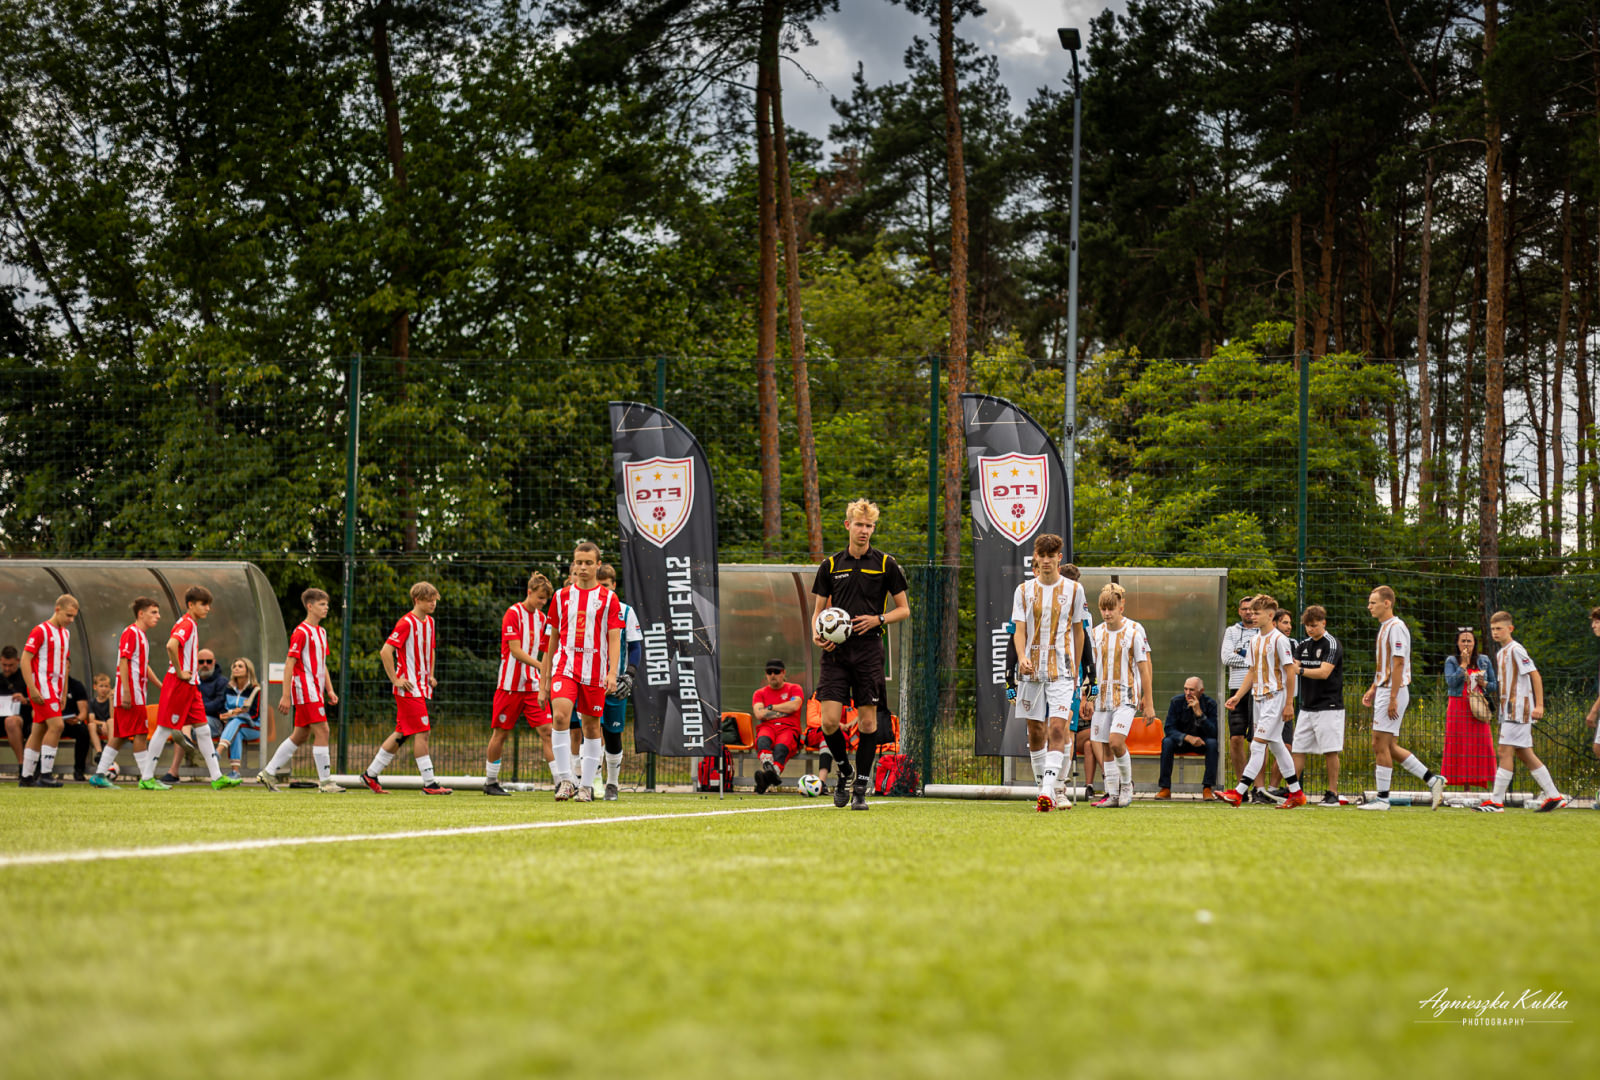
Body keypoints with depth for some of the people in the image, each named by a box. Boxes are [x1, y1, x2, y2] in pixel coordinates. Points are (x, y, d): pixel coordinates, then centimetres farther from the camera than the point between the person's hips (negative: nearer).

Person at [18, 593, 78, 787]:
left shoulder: (66, 633, 15)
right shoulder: (40, 631, -10)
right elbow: (25, 660, -13)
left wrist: (63, 694, 17)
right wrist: (33, 690, -19)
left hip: (55, 689, 8)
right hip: (41, 688, -8)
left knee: (38, 731, 9)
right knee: (56, 725, -18)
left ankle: (26, 777, 13)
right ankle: (44, 775, -17)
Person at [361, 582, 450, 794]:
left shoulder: (429, 622, 13)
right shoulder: (406, 623, -13)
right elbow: (385, 651, -17)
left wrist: (430, 675, 16)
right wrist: (395, 680, -17)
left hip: (422, 687, 9)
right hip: (408, 687, -9)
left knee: (402, 733, 11)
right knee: (421, 732, -10)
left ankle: (371, 774, 20)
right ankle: (429, 783, -8)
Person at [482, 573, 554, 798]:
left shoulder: (540, 617, 11)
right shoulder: (513, 613, -10)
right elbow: (515, 651, -17)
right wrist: (542, 666, -25)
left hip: (533, 684, 6)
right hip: (510, 684, -6)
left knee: (547, 729, -5)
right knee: (500, 733, 3)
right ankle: (490, 781, 15)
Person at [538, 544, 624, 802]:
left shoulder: (608, 598, 4)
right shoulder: (562, 596, 10)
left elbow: (614, 640, -2)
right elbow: (551, 641, 14)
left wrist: (612, 673, -17)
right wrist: (543, 682, 11)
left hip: (595, 671, -1)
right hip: (565, 667, 1)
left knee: (591, 726, 4)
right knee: (560, 715, -21)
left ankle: (586, 786, 14)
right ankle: (565, 780, -18)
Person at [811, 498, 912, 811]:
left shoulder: (886, 564, 4)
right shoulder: (831, 565, 9)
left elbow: (903, 609, 8)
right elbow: (818, 610, 15)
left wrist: (877, 619, -10)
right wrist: (817, 635, -5)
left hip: (869, 650, -1)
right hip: (836, 651, 1)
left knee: (868, 721, -2)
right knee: (829, 721, -8)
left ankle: (861, 787, 8)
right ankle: (845, 771, 18)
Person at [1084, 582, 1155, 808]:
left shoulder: (1134, 631, -5)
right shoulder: (1096, 633, 8)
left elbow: (1144, 668, -3)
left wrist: (1148, 703, -5)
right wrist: (1089, 699, 12)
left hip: (1127, 696, -5)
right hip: (1103, 697, 5)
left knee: (1116, 741, -20)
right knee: (1104, 747, 3)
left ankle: (1127, 784, 0)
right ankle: (1113, 795, 11)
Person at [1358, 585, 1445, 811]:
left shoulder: (1396, 627, -13)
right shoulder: (1384, 627, 17)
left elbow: (1398, 664, -18)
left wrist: (1393, 698, -22)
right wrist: (1372, 690, 20)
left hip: (1393, 691, -10)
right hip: (1384, 690, 10)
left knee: (1380, 744, -7)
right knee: (1389, 747, 9)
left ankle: (1382, 798, -2)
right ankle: (1433, 780, 13)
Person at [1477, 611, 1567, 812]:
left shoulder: (1516, 650, -11)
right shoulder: (1501, 653, 17)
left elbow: (1535, 676, -15)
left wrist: (1539, 705, -20)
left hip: (1519, 709, -10)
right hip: (1510, 710, 10)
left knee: (1505, 752, -10)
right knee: (1525, 754, 10)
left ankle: (1496, 801, -10)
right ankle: (1553, 796, 14)